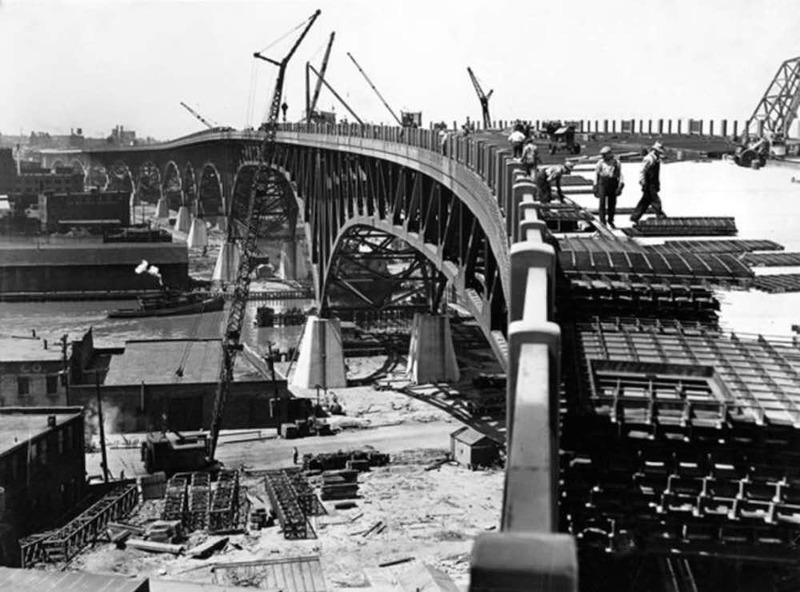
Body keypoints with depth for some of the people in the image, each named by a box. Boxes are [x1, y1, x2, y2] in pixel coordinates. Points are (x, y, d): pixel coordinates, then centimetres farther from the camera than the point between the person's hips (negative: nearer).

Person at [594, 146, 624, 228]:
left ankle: (610, 220, 24)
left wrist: (620, 185, -10)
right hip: (603, 182, -1)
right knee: (602, 202, -10)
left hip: (613, 183, 1)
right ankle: (602, 221, -6)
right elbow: (596, 174, 10)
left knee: (612, 203, 7)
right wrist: (595, 186, 7)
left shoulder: (616, 162, 3)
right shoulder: (600, 162, 4)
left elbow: (620, 174, 1)